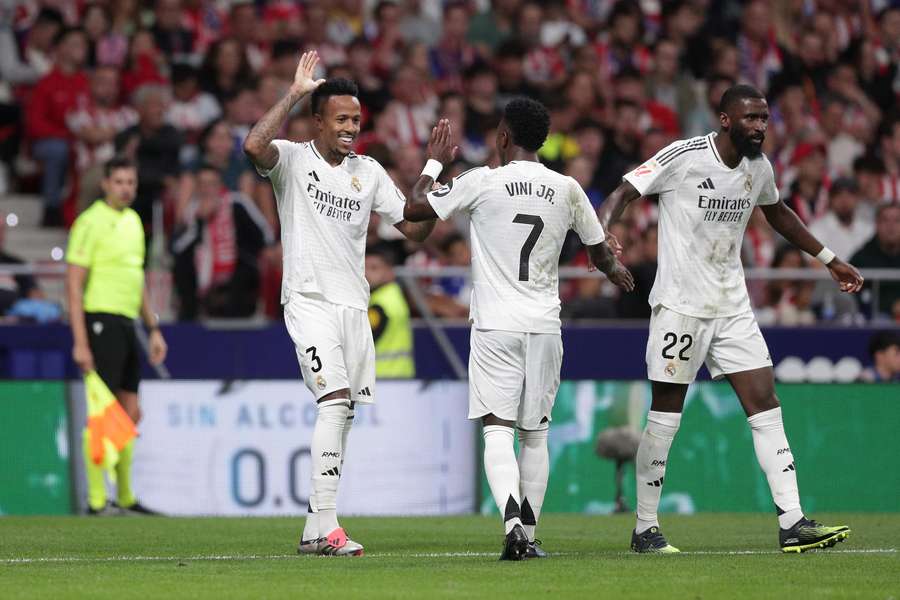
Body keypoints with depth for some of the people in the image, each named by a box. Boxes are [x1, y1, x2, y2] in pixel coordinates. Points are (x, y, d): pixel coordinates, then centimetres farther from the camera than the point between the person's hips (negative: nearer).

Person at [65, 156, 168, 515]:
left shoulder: (132, 221, 16)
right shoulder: (91, 222, -9)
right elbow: (74, 284, -13)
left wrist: (153, 328, 21)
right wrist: (80, 342, -18)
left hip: (127, 323, 8)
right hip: (101, 321, -8)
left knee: (130, 413, 11)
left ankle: (126, 498, 19)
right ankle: (96, 501, -6)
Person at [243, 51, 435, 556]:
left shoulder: (369, 172, 12)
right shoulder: (293, 159, -3)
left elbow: (415, 228, 12)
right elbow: (255, 146, -26)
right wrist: (295, 93, -20)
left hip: (354, 303, 6)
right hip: (309, 300, -6)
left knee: (344, 413, 5)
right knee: (335, 398, -20)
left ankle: (316, 530, 12)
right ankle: (326, 523, -23)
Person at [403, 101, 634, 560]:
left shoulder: (481, 182, -7)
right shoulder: (567, 190, 4)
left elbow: (414, 209, 1)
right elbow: (598, 250, 19)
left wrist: (435, 162, 18)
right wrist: (615, 272, 42)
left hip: (495, 328, -3)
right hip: (544, 327, 3)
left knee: (497, 432, -7)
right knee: (535, 435, 15)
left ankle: (512, 522, -29)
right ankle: (529, 534, 18)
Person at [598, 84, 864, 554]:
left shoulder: (759, 166, 7)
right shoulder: (684, 157, -13)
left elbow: (777, 213, 26)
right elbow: (624, 192, -14)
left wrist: (829, 260, 30)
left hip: (732, 306, 6)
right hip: (680, 304, -6)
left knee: (766, 406, -3)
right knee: (665, 418, 0)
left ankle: (792, 524, -6)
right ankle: (645, 529, 11)